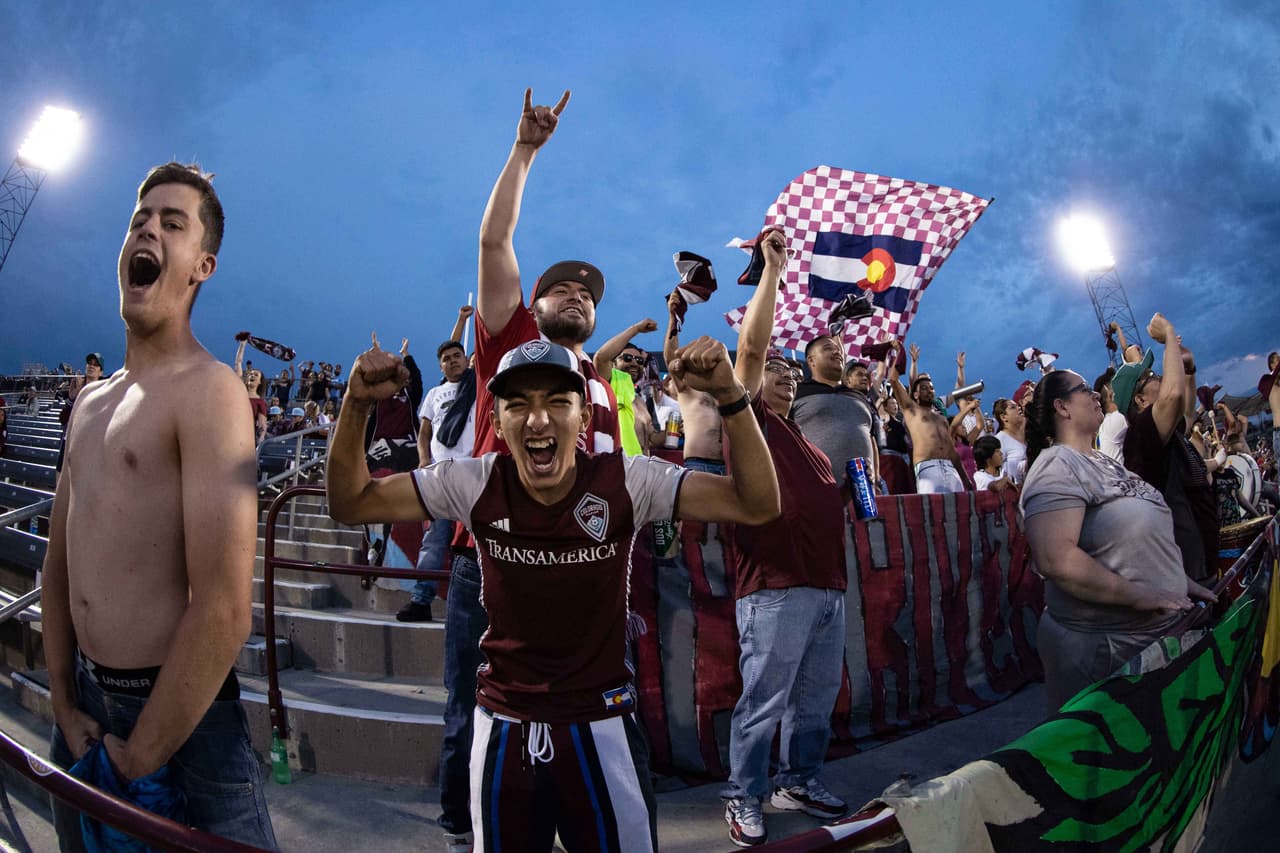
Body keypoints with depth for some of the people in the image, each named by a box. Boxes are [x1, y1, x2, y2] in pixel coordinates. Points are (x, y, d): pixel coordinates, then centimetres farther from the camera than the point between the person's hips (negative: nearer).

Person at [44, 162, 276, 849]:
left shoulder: (208, 390, -17)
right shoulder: (90, 401, 9)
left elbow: (225, 613, -24)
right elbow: (58, 568, 13)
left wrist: (139, 757, -15)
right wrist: (65, 705, 4)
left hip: (180, 715, -8)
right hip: (85, 702, 8)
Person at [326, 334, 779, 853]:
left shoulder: (625, 482, -14)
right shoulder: (475, 484, -9)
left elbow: (757, 505, -18)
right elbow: (351, 505, -3)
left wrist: (729, 395, -30)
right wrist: (357, 404, -17)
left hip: (601, 726, -1)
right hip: (503, 727, 2)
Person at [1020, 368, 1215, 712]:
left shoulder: (1106, 463, 12)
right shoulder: (1057, 465, -19)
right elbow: (1056, 559, -31)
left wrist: (1182, 583, 14)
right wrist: (1138, 596, -24)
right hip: (1102, 650, -9)